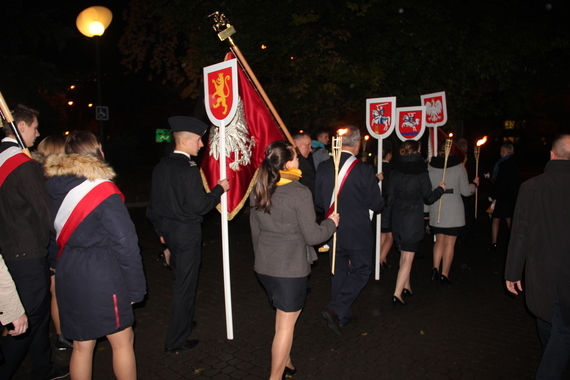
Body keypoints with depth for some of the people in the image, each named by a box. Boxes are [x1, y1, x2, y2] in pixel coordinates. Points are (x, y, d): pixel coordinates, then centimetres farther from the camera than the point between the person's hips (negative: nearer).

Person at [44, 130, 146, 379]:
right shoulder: (103, 191, -16)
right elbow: (125, 242, -16)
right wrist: (135, 288, -8)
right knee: (122, 341, 12)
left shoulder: (57, 188, 1)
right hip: (101, 277, -6)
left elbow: (56, 235, 6)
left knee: (82, 345, 19)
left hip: (68, 276, 6)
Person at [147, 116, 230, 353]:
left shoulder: (161, 166, 5)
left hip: (168, 229, 9)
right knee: (184, 286, 4)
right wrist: (219, 189, -10)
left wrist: (161, 230, 21)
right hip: (187, 233, -9)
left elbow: (154, 204, 11)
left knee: (180, 280, 24)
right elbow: (199, 206, -23)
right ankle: (176, 341, 15)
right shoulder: (188, 169, -20)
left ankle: (185, 323, 43)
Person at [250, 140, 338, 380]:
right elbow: (312, 236, -15)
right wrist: (331, 223, 3)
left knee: (282, 316, 25)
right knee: (286, 324, 7)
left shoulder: (258, 192, 2)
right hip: (292, 268, -7)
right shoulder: (300, 193, -18)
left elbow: (256, 231, 10)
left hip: (264, 267, 7)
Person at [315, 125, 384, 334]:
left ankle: (342, 315, 32)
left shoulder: (323, 167, -5)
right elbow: (376, 204, -11)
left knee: (339, 272, 19)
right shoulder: (364, 169, -17)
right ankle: (335, 309, -1)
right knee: (360, 271, 13)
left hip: (333, 230, 5)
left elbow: (319, 200, 3)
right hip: (358, 232, -4)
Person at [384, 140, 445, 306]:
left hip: (397, 219, 5)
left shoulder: (395, 172, 1)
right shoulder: (421, 173, -11)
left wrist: (389, 216, 16)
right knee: (408, 258, -1)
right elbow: (429, 198, -3)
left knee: (404, 254, 21)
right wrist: (441, 189, 15)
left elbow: (390, 196, 5)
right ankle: (397, 294, -5)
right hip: (414, 220, -5)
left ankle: (406, 287, 33)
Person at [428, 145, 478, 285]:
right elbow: (466, 191, 0)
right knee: (449, 243, 5)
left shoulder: (430, 167, -1)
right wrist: (474, 184, 19)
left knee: (439, 240, 16)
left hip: (436, 211, 2)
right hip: (454, 211, -2)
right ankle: (444, 275, 8)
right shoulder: (459, 167, -4)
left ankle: (435, 269, 4)